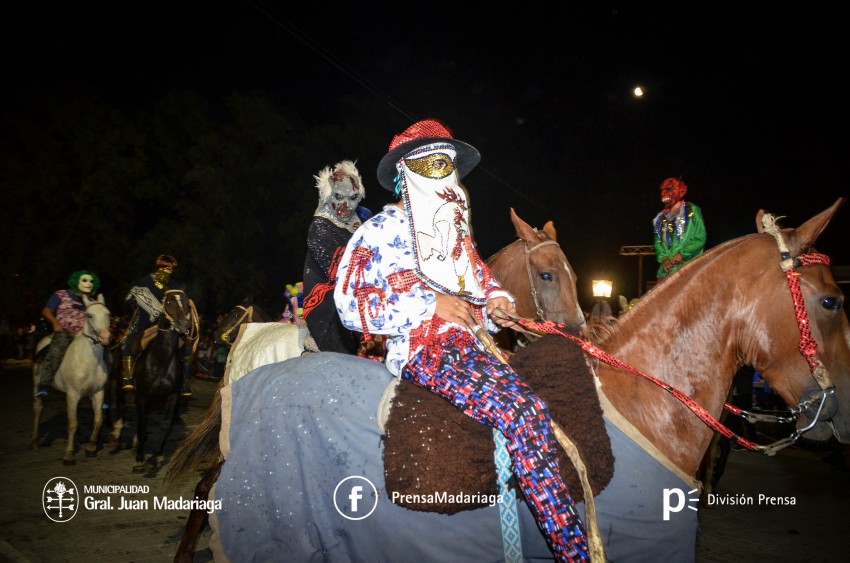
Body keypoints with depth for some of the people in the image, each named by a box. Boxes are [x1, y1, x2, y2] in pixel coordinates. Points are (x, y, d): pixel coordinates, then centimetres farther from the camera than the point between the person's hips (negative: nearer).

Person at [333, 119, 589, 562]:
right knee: (519, 411, -28)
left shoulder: (457, 234, 24)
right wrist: (432, 303, -13)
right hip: (420, 350, -8)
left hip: (467, 344, 8)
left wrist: (496, 302, 4)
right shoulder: (381, 231, 2)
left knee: (532, 404, -17)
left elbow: (480, 283, 30)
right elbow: (351, 303, -7)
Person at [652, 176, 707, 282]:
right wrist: (663, 258, -6)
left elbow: (700, 238, -3)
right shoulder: (660, 218, 18)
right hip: (666, 270, 4)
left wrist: (683, 254, -15)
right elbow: (658, 243, 15)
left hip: (688, 268, -4)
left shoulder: (692, 211, 5)